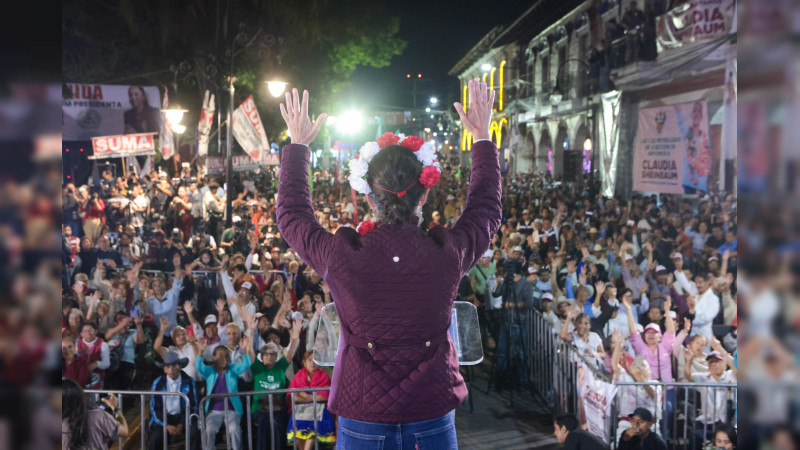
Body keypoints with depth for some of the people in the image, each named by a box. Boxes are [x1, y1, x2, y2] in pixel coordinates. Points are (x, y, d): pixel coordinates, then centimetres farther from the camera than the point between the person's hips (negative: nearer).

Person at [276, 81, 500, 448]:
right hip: (433, 417, 1)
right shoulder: (448, 253, -15)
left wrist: (297, 145, 16)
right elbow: (487, 210, 8)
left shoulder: (342, 257, -18)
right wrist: (482, 138, 19)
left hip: (363, 420, -1)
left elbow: (292, 215, 4)